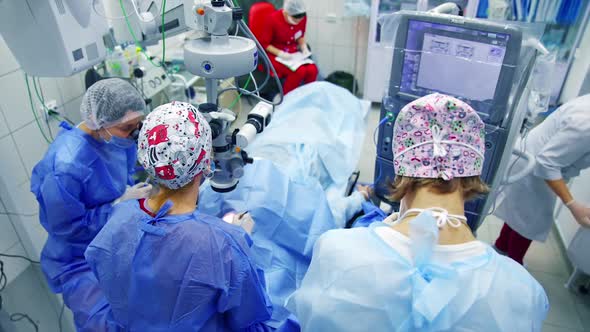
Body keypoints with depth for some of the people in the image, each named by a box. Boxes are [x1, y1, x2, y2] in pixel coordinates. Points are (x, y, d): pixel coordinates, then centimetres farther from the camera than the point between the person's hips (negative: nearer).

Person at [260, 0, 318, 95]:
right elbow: (264, 43, -11)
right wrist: (280, 53, -24)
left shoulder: (303, 18, -5)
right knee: (299, 71, -30)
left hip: (293, 54, 5)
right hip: (275, 55, -5)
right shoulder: (274, 19, -18)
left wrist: (304, 47, -5)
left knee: (312, 70, -23)